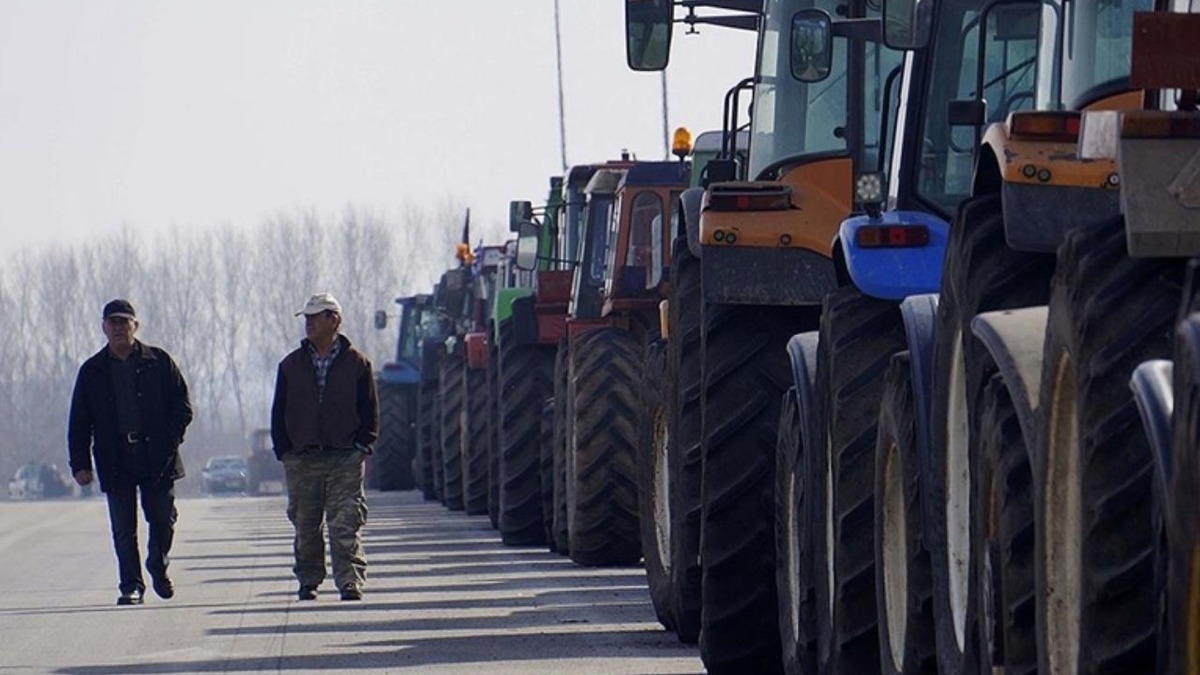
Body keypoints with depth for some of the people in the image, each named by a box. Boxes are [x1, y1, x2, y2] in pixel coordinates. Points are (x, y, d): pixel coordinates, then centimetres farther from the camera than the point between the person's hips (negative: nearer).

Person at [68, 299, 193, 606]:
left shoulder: (159, 362, 6)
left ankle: (159, 567, 24)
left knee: (163, 518, -1)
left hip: (158, 457, -1)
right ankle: (131, 585, 6)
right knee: (123, 529, -1)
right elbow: (79, 423, 9)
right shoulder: (92, 371, 9)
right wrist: (80, 463, -1)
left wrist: (170, 439, -9)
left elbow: (183, 407, 7)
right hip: (115, 460, 1)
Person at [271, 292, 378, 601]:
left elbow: (370, 411, 7)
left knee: (346, 525, -9)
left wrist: (362, 446, -4)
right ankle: (308, 582, 17)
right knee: (305, 526, 6)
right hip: (302, 458, 3)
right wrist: (284, 450, 2)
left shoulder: (357, 363, 5)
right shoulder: (291, 365, 11)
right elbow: (278, 413, 12)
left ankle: (350, 582, -11)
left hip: (345, 459, -3)